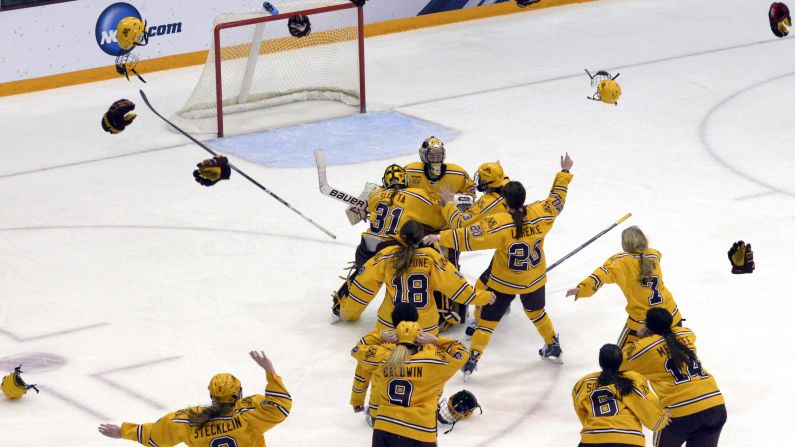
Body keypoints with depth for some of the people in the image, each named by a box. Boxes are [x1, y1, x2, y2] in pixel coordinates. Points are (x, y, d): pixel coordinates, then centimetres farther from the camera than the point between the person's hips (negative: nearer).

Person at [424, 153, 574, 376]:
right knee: (536, 311, 29)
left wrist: (440, 237, -25)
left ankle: (472, 358, 8)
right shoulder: (541, 214, -18)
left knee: (488, 318, 9)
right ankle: (553, 347, 42)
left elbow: (469, 237, -31)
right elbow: (557, 199, 1)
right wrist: (565, 172, 13)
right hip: (534, 280, 4)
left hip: (504, 282, -4)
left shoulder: (499, 224, -30)